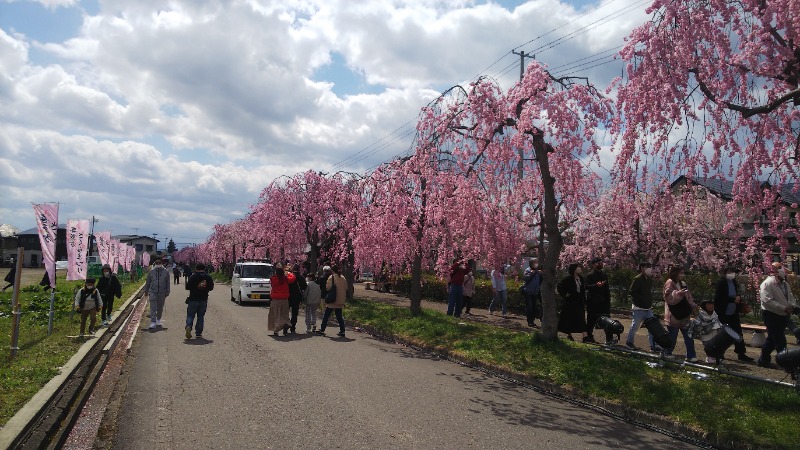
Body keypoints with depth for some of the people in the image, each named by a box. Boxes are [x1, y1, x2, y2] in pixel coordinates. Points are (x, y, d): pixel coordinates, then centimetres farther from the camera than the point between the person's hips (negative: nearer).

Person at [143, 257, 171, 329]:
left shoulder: (166, 272, 1)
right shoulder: (151, 272, 1)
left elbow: (168, 284, 4)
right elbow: (147, 283, 8)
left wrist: (167, 293, 2)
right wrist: (146, 293, 9)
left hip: (162, 293, 1)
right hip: (153, 292, -1)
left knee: (160, 308, 14)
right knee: (153, 308, -8)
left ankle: (158, 320, 31)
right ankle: (153, 322, -10)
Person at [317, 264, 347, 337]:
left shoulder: (332, 277, -11)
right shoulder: (343, 278, 6)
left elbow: (328, 287, -15)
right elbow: (346, 288, 10)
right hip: (340, 301, 5)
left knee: (326, 316, 6)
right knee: (339, 316, 11)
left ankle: (322, 330, 10)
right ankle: (342, 331, 8)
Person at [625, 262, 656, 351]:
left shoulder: (649, 279, 9)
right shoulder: (638, 279, -14)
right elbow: (632, 292, -17)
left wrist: (650, 302, 9)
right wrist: (641, 302, -18)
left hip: (648, 308, 7)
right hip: (639, 308, -7)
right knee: (635, 326, 4)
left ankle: (653, 345, 11)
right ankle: (629, 342, 21)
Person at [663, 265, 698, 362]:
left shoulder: (683, 284, 14)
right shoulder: (670, 283, -10)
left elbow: (688, 297, 21)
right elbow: (668, 297, -18)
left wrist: (693, 305, 8)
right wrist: (678, 293, -31)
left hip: (684, 315, 8)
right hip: (674, 316, -8)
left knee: (689, 337, 7)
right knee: (672, 337, -1)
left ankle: (691, 356, 13)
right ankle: (666, 355, 12)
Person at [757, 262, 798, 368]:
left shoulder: (785, 284, 12)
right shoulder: (767, 283, -18)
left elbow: (791, 297, 20)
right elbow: (767, 301, -25)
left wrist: (792, 306, -2)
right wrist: (784, 308, -24)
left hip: (782, 316, 9)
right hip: (771, 315, -9)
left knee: (772, 339, 16)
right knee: (780, 341, -5)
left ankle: (763, 360, 26)